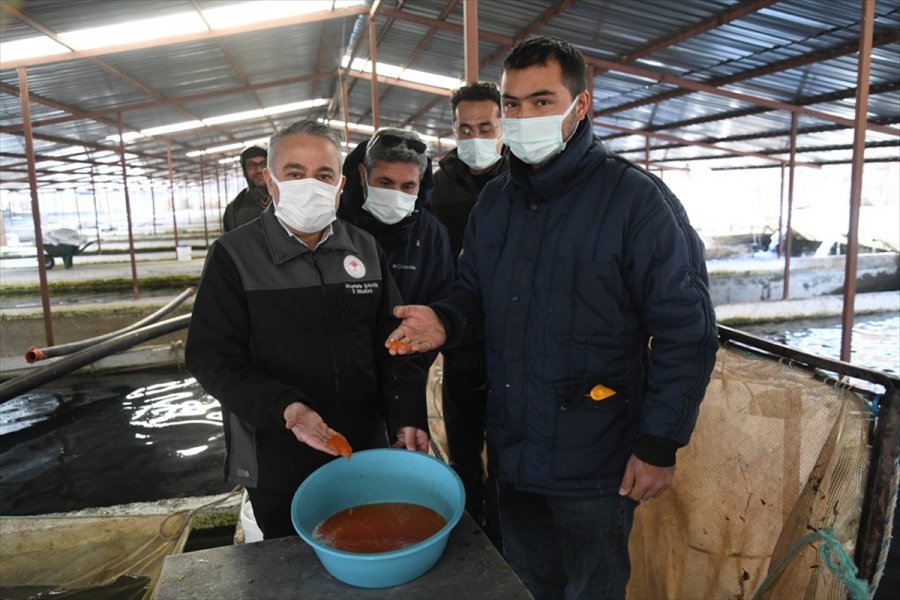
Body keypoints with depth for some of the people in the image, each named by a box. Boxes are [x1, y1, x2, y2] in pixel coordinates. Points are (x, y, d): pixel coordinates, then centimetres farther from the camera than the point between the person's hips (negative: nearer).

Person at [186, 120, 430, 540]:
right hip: (278, 468, -3)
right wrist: (285, 409, -25)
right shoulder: (234, 256, -8)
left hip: (368, 453, 3)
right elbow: (211, 357, -11)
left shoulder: (365, 249, 3)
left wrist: (407, 416, -7)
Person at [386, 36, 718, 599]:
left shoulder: (636, 199, -15)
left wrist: (660, 445, -14)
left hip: (596, 464, -5)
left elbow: (687, 331, -13)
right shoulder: (494, 200, 5)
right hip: (513, 453, 6)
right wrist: (445, 322, -10)